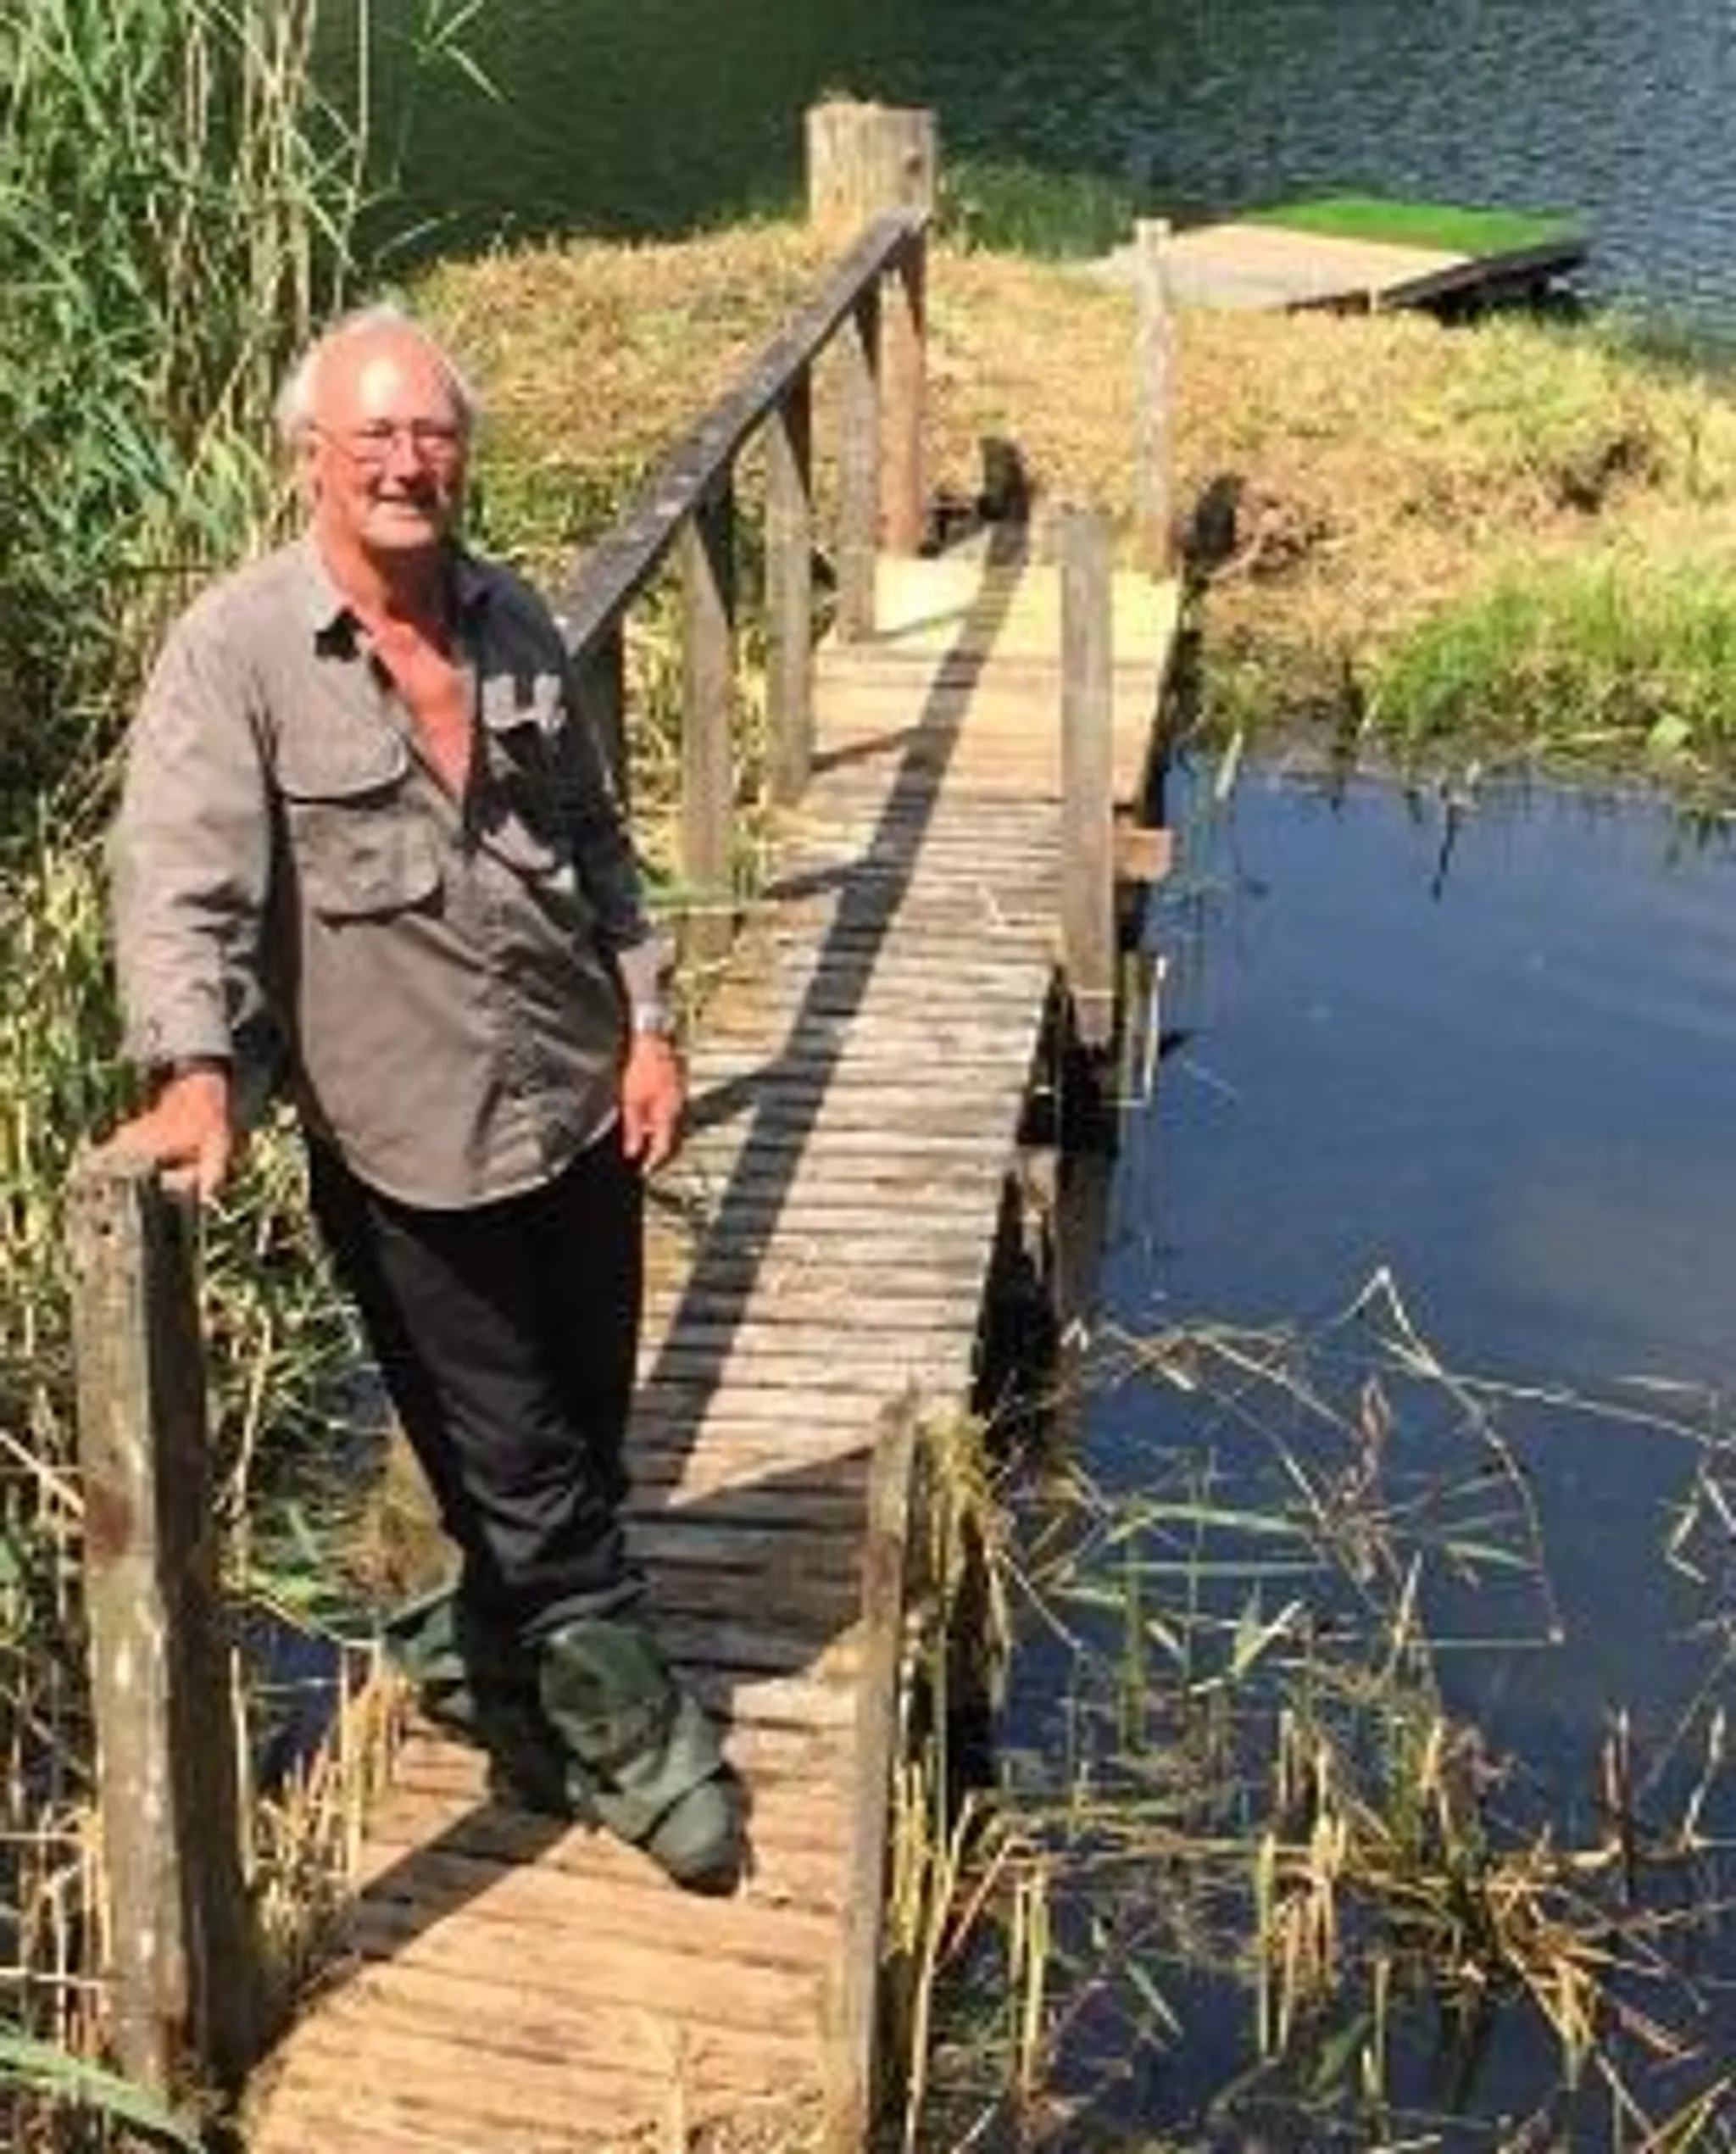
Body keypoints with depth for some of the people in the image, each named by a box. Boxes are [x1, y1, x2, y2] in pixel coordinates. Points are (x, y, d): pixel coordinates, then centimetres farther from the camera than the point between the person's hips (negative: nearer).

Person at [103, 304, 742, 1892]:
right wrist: (197, 1072, -35)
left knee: (582, 1439, 18)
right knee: (523, 1474, 6)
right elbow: (181, 883, -21)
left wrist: (647, 1022, 7)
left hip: (580, 1103, 6)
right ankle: (641, 1743, 25)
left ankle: (485, 1658, 44)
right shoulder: (235, 654, -13)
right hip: (405, 1142, -6)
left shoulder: (514, 623, 4)